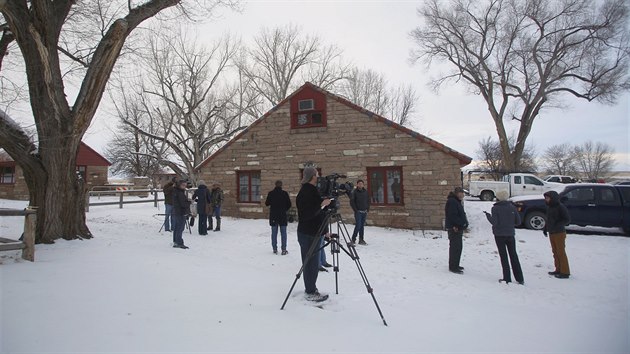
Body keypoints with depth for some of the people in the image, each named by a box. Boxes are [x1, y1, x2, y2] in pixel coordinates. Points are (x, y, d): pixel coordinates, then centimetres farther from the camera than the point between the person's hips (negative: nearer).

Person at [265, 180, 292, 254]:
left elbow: (267, 203, 3)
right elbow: (289, 204, -3)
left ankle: (275, 249, 12)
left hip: (273, 216, 1)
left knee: (274, 233, 10)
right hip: (282, 215, -1)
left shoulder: (270, 193, -5)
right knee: (283, 233, 5)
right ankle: (284, 249, 4)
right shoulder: (285, 193, -8)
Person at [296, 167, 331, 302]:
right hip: (307, 233, -9)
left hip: (314, 232, 9)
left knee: (313, 262, 15)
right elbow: (306, 213, -24)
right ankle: (311, 293, 8)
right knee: (310, 263, -2)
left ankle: (311, 288, 26)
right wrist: (322, 204, -25)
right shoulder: (305, 192, -17)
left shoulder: (312, 190, 13)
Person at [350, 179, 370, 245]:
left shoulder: (365, 191, 8)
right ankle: (353, 239, -3)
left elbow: (368, 200, 16)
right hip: (358, 212, -5)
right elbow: (352, 202, -6)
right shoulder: (354, 192, -5)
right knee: (358, 225, -11)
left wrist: (368, 209, 8)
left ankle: (361, 240, 15)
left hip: (364, 212, 5)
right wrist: (355, 210, -9)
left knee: (362, 226, 8)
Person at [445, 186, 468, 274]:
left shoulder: (457, 201, 17)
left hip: (458, 227, 11)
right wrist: (462, 223, -18)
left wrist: (464, 222, 2)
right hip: (454, 228, -11)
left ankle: (455, 264, 28)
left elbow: (461, 214, 18)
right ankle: (453, 267, -1)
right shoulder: (452, 201, -16)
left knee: (458, 246, 17)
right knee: (455, 247, -7)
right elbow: (453, 216, -23)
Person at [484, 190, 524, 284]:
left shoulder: (495, 208, -11)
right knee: (513, 255, 13)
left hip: (499, 235, -3)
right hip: (510, 234, 3)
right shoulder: (512, 207, 0)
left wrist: (488, 215, -3)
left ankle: (507, 279, 5)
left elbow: (494, 222, -18)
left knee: (504, 256, 4)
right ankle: (520, 279, 16)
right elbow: (518, 222, 1)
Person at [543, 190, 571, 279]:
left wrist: (557, 225, -27)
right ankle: (558, 270, 23)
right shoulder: (549, 207, 11)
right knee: (555, 252, 13)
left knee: (561, 252, -4)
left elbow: (567, 219, -18)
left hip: (559, 233, -8)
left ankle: (565, 272, 2)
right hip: (551, 233, 8)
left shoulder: (560, 207, -14)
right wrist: (545, 228, 13)